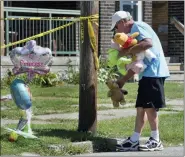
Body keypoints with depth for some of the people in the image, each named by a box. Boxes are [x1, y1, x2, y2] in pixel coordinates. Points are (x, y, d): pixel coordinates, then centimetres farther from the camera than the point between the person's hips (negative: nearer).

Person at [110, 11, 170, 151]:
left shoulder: (138, 27, -6)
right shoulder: (134, 32, 23)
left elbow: (148, 43, -26)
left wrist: (126, 52, -19)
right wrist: (122, 80, 19)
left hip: (153, 72, -10)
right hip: (147, 74, 10)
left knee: (149, 107, -6)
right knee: (141, 107, 9)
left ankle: (155, 141, 0)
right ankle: (134, 141, 11)